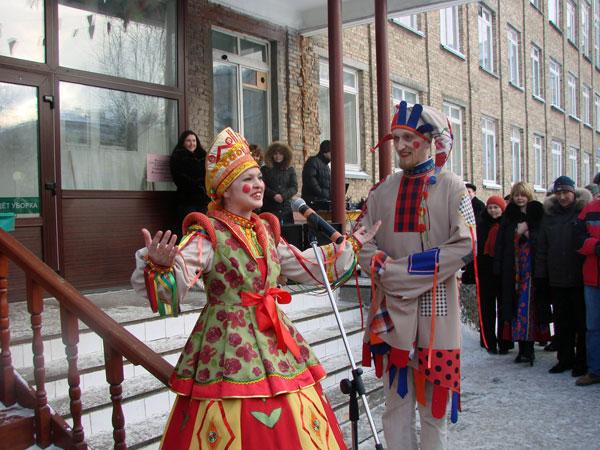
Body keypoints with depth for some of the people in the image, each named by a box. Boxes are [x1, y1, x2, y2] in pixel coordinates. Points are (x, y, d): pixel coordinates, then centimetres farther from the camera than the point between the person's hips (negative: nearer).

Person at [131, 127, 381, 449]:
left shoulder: (266, 230, 12)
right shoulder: (207, 234, -9)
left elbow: (306, 266, 23)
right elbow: (174, 282, -22)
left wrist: (351, 245, 26)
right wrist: (159, 265, -45)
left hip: (274, 337, 6)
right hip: (229, 343, -6)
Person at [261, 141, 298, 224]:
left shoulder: (290, 170, 12)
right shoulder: (265, 169, 8)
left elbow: (294, 187, 4)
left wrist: (283, 196, -12)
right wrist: (274, 195, -16)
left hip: (286, 208, 2)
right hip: (269, 208, -2)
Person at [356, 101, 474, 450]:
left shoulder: (452, 188, 0)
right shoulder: (383, 190, 10)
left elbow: (464, 246, -10)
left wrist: (407, 272, -15)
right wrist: (388, 272, -13)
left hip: (436, 305, -3)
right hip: (392, 307, 3)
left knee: (434, 404, 7)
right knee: (396, 402, 9)